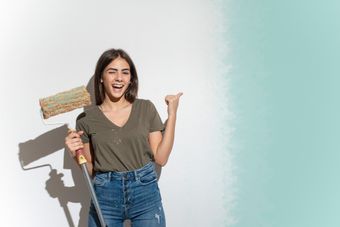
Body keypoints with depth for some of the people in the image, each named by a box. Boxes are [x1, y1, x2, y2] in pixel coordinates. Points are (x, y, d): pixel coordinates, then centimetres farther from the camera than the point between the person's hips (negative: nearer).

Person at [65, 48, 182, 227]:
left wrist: (172, 115, -5)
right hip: (105, 198, 0)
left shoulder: (146, 108, 0)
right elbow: (90, 169, 5)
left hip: (145, 194, 0)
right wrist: (76, 154, -14)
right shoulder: (86, 119, -1)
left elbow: (161, 158, -4)